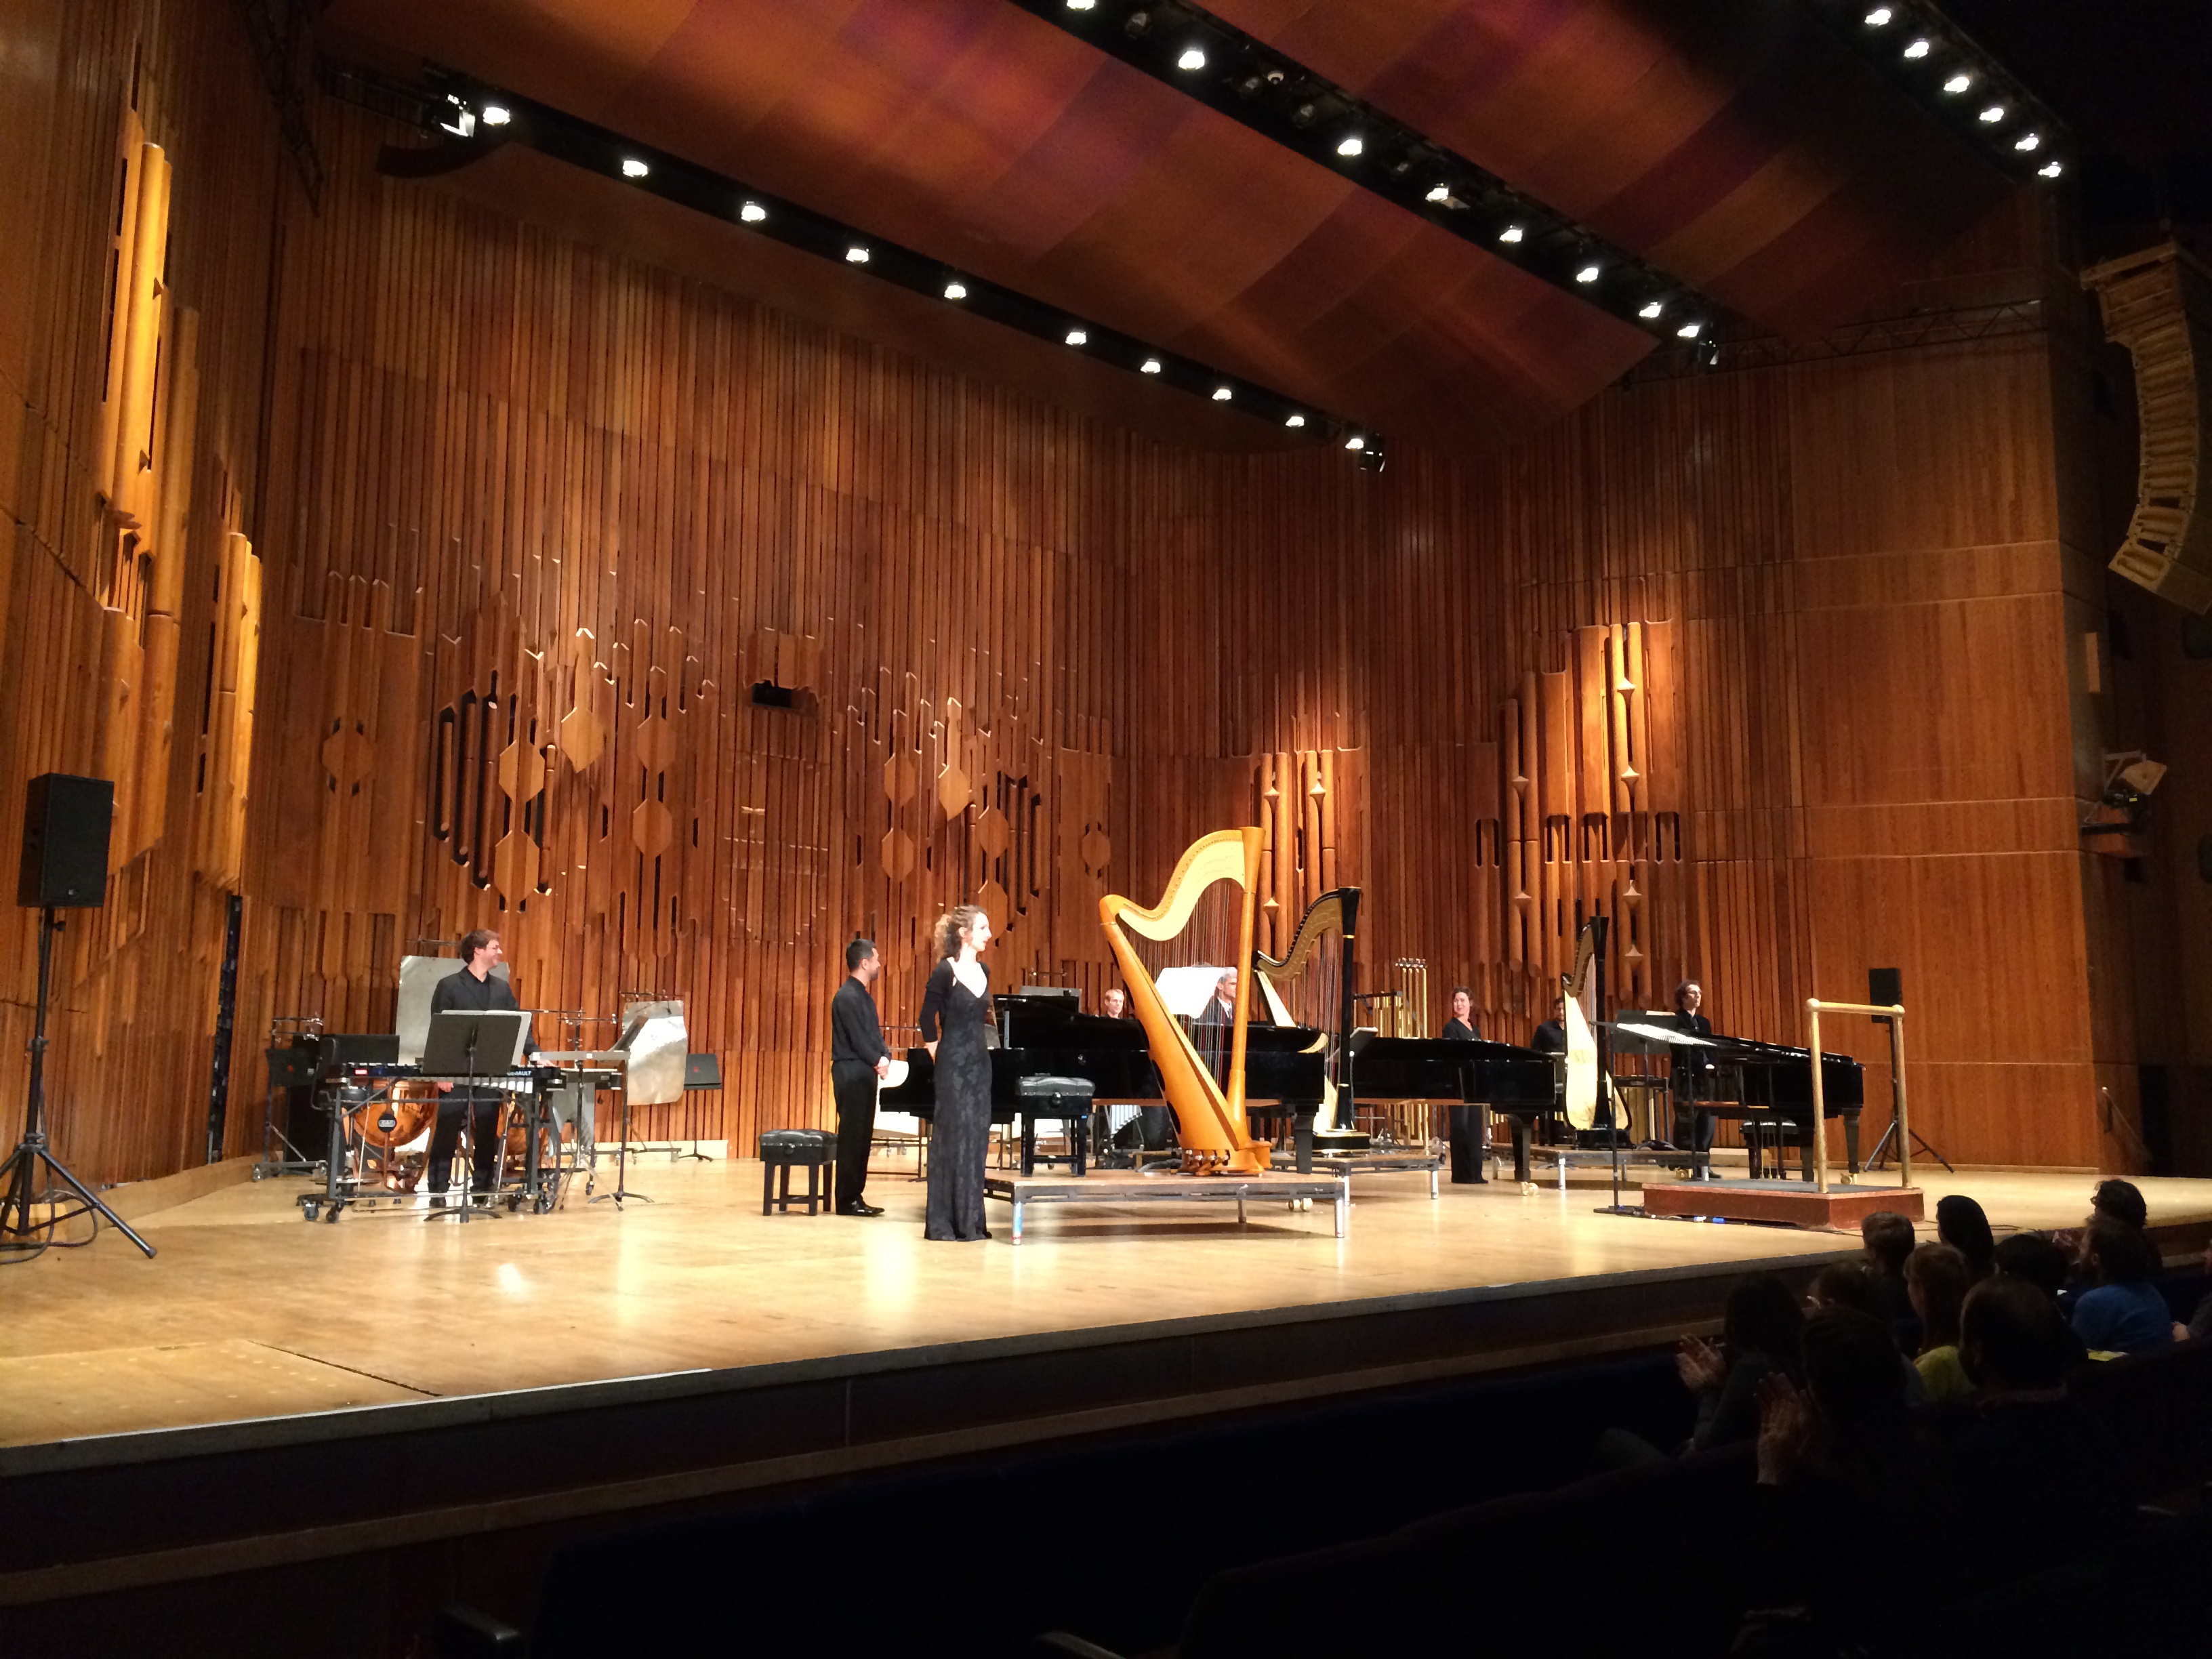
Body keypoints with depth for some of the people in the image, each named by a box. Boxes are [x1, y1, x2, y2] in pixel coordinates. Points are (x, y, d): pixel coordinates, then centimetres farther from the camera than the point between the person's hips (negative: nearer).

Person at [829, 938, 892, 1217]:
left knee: (862, 1136, 10)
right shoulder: (847, 997, -14)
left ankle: (855, 1196, 15)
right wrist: (878, 1062, -9)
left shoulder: (864, 996, 16)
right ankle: (847, 1201, -1)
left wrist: (885, 1058, -3)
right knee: (852, 1136, -6)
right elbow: (857, 1039, -18)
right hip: (851, 1072, -9)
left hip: (865, 1073, 9)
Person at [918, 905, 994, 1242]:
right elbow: (928, 1021, -9)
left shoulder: (983, 971, 9)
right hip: (954, 1066, -7)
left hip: (980, 1064, 7)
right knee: (951, 1139, -3)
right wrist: (941, 1058, -4)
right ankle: (945, 1222, 5)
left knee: (975, 1139, 9)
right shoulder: (945, 971, -12)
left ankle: (970, 1220, 15)